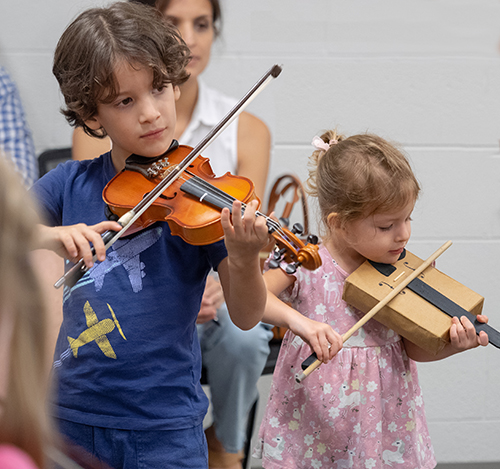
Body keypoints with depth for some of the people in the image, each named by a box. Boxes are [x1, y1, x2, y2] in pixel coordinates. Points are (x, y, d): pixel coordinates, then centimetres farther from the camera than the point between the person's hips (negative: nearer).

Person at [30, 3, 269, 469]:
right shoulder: (70, 184, 3)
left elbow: (245, 317, -9)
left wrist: (244, 259, -29)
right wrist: (48, 235, -23)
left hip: (164, 431, -2)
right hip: (72, 417, 2)